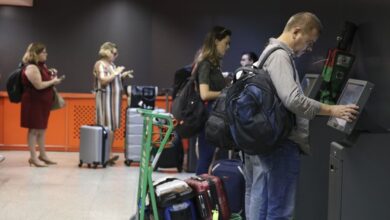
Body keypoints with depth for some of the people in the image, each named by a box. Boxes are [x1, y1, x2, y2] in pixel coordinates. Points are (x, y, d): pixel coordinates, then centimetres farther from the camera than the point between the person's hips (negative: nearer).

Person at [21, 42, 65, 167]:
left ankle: (42, 155, 21)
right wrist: (53, 81, -13)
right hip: (34, 102, -10)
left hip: (43, 102, 10)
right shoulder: (31, 67, -18)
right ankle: (33, 157, 1)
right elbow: (39, 85, -24)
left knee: (42, 129, 13)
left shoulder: (41, 65, 12)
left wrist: (51, 74, 6)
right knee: (34, 129, -4)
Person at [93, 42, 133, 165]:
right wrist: (116, 73, -16)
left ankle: (108, 153, 6)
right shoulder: (100, 64, -8)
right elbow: (103, 81, -19)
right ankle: (107, 154, -13)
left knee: (112, 126, 5)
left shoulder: (112, 65, 16)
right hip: (105, 98, -8)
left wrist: (122, 75, 7)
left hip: (114, 99, 8)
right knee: (107, 126, -11)